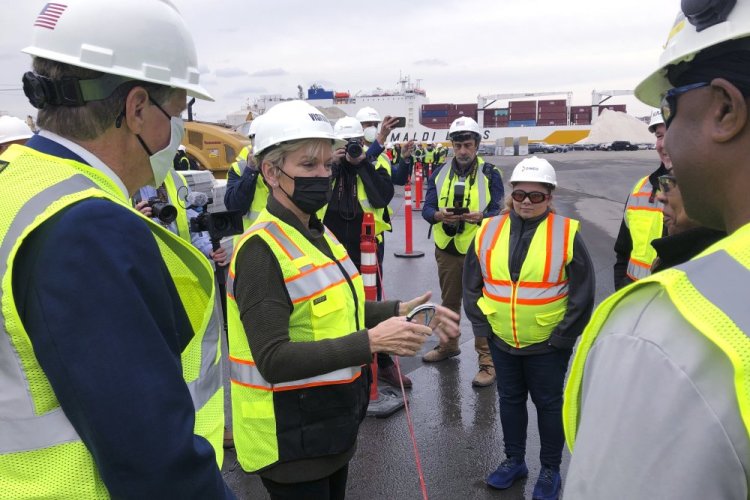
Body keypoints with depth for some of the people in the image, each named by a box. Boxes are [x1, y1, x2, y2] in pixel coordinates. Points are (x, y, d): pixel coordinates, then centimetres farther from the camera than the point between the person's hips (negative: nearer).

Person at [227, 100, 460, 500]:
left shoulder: (318, 233, 6)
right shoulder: (261, 249, -23)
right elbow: (273, 360, -28)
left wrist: (397, 310, -1)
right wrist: (369, 342, -31)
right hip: (289, 438, -8)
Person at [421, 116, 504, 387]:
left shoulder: (490, 174, -4)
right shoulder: (440, 173, 5)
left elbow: (498, 212, -8)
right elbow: (427, 209, 0)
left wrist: (480, 216, -29)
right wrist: (439, 215, -23)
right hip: (447, 250, 4)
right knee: (449, 302, 19)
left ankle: (487, 361, 10)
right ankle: (448, 345, 39)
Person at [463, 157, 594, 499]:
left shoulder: (566, 233, -10)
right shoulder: (489, 231, -1)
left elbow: (582, 294, -7)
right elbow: (472, 284, 6)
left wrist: (562, 336, -8)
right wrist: (480, 325, 1)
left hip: (548, 343, -3)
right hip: (501, 340, 3)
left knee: (548, 403, 12)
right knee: (510, 399, 18)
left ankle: (550, 470, 32)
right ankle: (514, 460, 38)